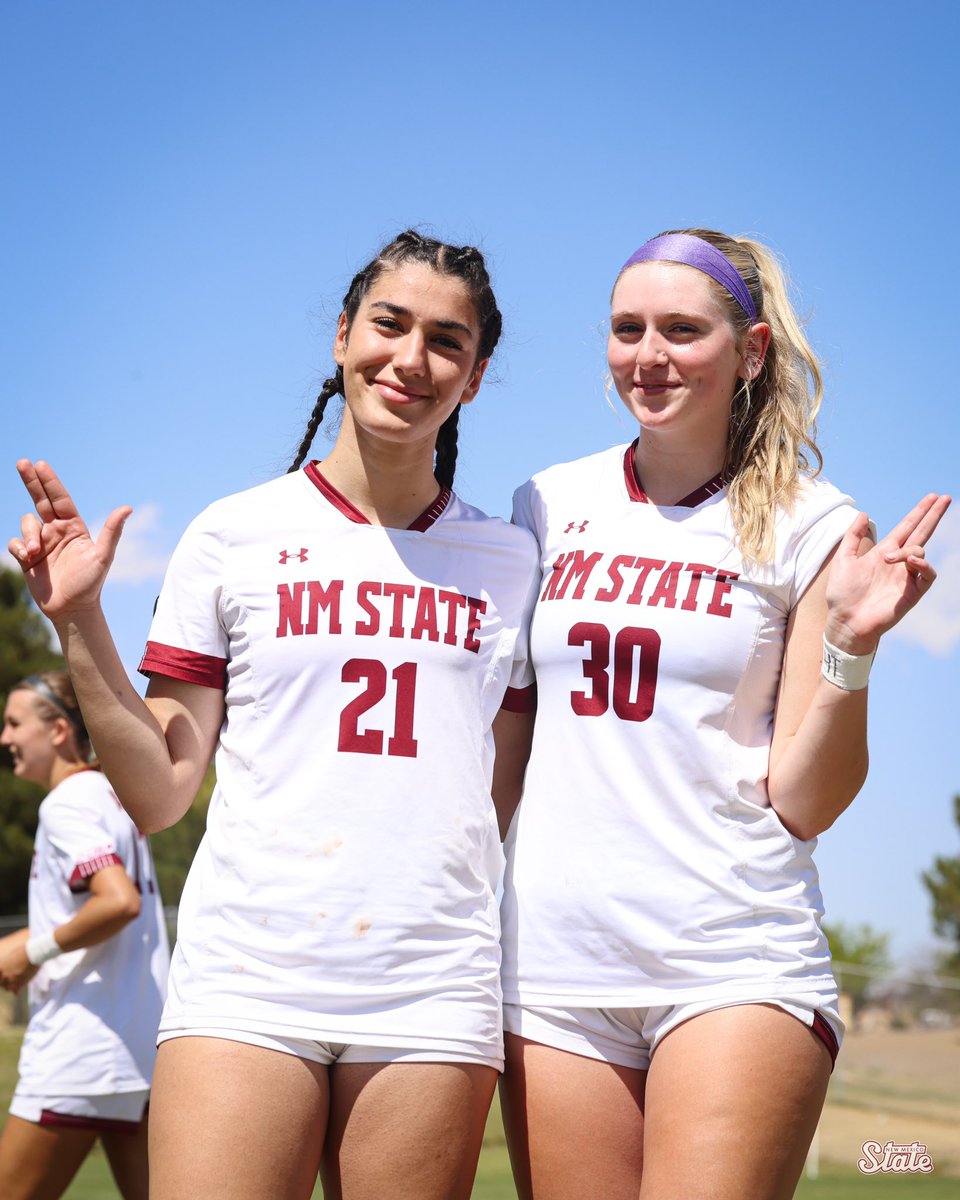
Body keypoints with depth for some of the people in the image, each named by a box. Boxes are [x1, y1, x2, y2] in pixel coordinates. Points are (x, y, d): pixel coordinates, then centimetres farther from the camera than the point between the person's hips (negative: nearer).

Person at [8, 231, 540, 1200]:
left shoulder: (508, 563, 11)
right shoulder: (235, 536, 7)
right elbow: (159, 795, 5)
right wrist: (79, 622, -2)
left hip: (432, 991, 2)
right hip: (248, 975, -1)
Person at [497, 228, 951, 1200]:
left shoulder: (808, 527, -1)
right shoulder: (547, 507, 8)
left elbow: (804, 800, -5)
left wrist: (849, 646, -17)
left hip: (737, 963, -3)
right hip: (554, 959, 3)